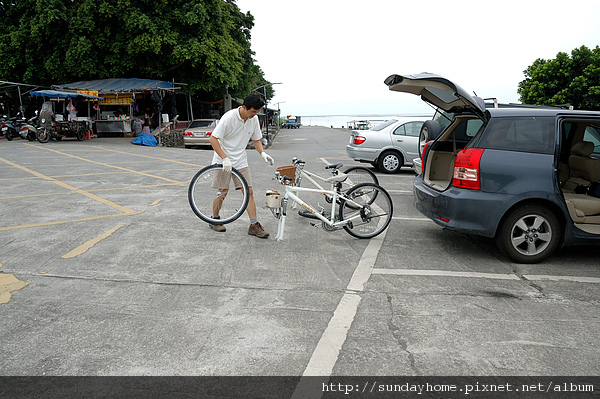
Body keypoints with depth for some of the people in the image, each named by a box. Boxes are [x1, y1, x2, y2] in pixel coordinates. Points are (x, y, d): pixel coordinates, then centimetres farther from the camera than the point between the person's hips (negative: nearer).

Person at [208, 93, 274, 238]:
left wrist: (262, 153, -7)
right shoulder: (229, 117, -20)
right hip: (224, 160, -5)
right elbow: (213, 139, -21)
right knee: (223, 192, 0)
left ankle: (254, 225, 2)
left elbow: (256, 139, 12)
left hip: (240, 161, 5)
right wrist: (224, 158, -28)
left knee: (249, 191, -2)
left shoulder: (254, 119, -2)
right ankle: (214, 220, 23)